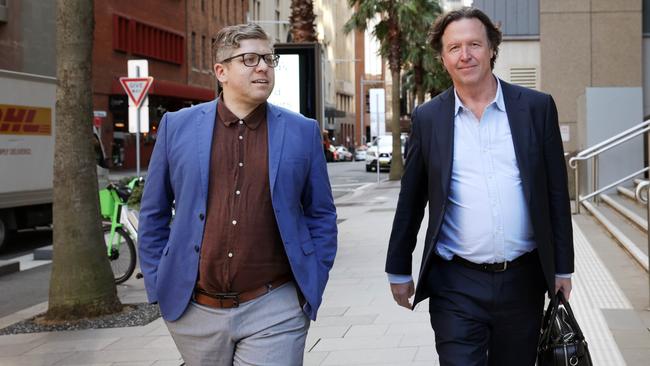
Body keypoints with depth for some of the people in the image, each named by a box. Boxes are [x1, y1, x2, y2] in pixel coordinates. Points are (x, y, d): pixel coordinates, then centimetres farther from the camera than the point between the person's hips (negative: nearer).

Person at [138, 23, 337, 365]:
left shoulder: (303, 132, 3)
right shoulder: (178, 126, 2)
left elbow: (321, 215, 9)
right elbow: (153, 214, 8)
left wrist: (311, 290, 3)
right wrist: (158, 288, 4)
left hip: (274, 310, -1)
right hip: (194, 310, 1)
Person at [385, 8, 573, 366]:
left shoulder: (537, 107, 1)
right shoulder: (427, 118, 2)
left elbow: (556, 194, 4)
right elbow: (410, 202, 8)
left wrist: (562, 267, 4)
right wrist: (398, 271, 11)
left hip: (523, 281, 1)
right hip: (456, 286, -1)